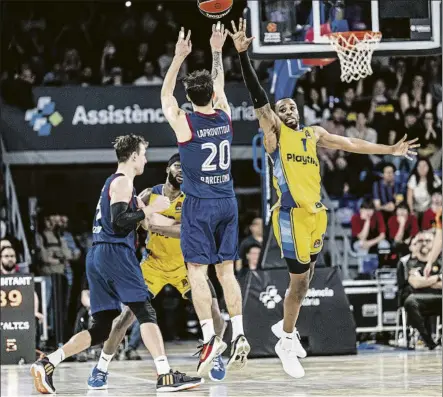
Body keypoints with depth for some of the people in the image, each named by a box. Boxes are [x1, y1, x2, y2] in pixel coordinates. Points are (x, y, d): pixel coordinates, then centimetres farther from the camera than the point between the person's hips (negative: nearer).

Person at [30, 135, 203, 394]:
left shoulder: (115, 183, 24)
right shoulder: (122, 182, -5)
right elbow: (118, 220, -18)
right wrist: (150, 209, -12)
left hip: (98, 257, 9)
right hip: (115, 254, -9)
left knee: (102, 328, 7)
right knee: (146, 313, -11)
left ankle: (47, 364, -2)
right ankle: (166, 376, -19)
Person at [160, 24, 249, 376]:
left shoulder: (184, 122, -10)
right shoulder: (225, 116, 1)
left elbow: (165, 94, 8)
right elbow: (220, 86, 21)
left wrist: (180, 57, 7)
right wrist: (217, 51, 27)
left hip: (199, 204, -5)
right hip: (227, 202, 5)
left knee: (197, 270, -4)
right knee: (226, 270, 9)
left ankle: (211, 337, -15)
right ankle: (239, 335, 2)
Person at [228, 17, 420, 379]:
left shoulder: (313, 134, 16)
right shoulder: (274, 133, -1)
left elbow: (351, 144, 22)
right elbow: (258, 97, -12)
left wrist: (391, 150, 23)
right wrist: (242, 54, -23)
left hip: (315, 214, 6)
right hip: (292, 215, -6)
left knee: (305, 278, 14)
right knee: (299, 281, -7)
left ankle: (289, 331, 30)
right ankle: (287, 343, 5)